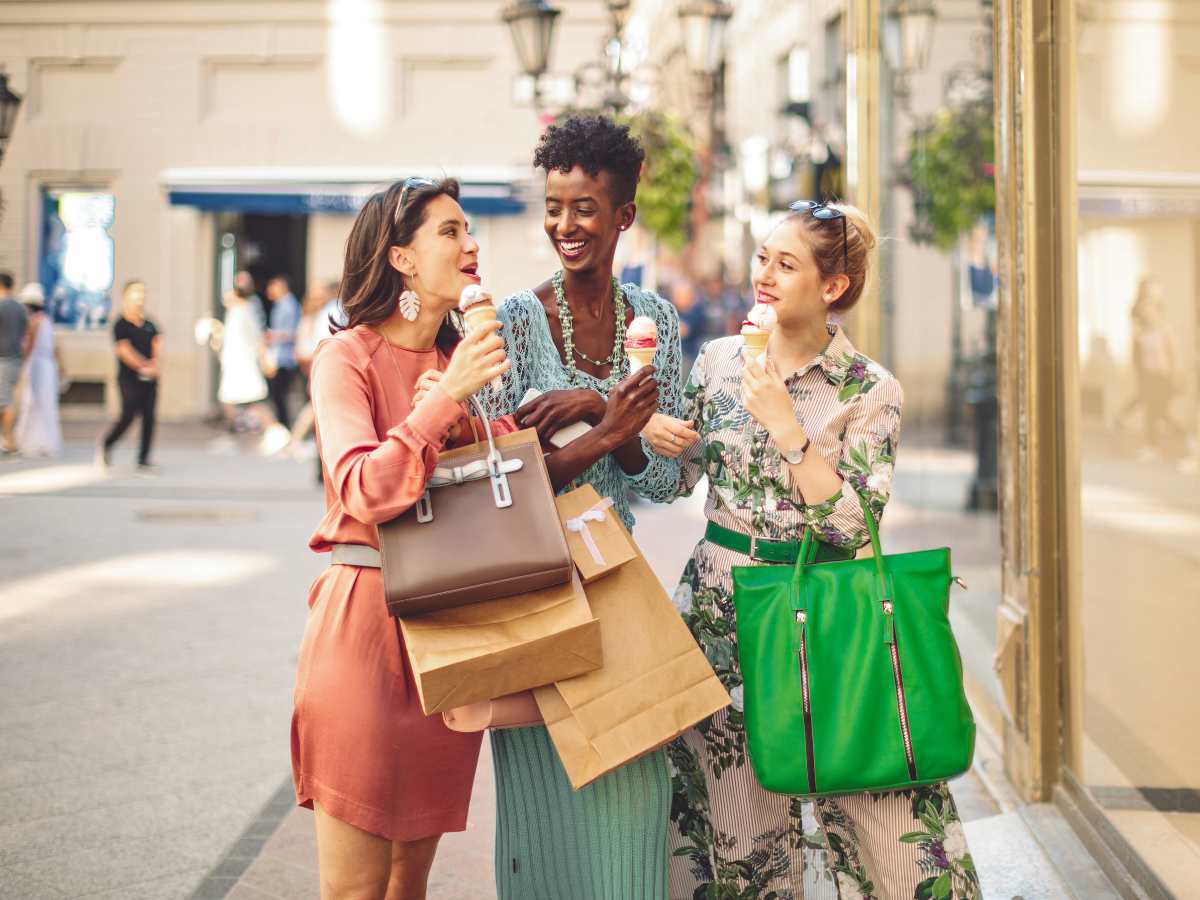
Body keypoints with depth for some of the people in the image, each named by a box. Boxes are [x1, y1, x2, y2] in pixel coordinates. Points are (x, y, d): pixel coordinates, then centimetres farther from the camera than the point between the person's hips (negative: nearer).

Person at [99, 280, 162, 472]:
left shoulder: (149, 325, 12)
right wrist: (144, 366, -15)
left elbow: (158, 344, 4)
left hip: (149, 379, 5)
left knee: (149, 418, 1)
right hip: (129, 378, -5)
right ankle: (105, 446, 16)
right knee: (128, 415, -9)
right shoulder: (121, 325, -5)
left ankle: (144, 461, 5)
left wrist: (155, 364, -14)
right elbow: (124, 351, -13)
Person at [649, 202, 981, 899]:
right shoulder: (720, 360, 4)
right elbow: (678, 476, 10)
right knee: (739, 812, 8)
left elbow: (853, 525, -16)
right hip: (722, 606, 3)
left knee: (887, 815, -1)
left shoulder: (871, 391, -7)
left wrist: (786, 425, -19)